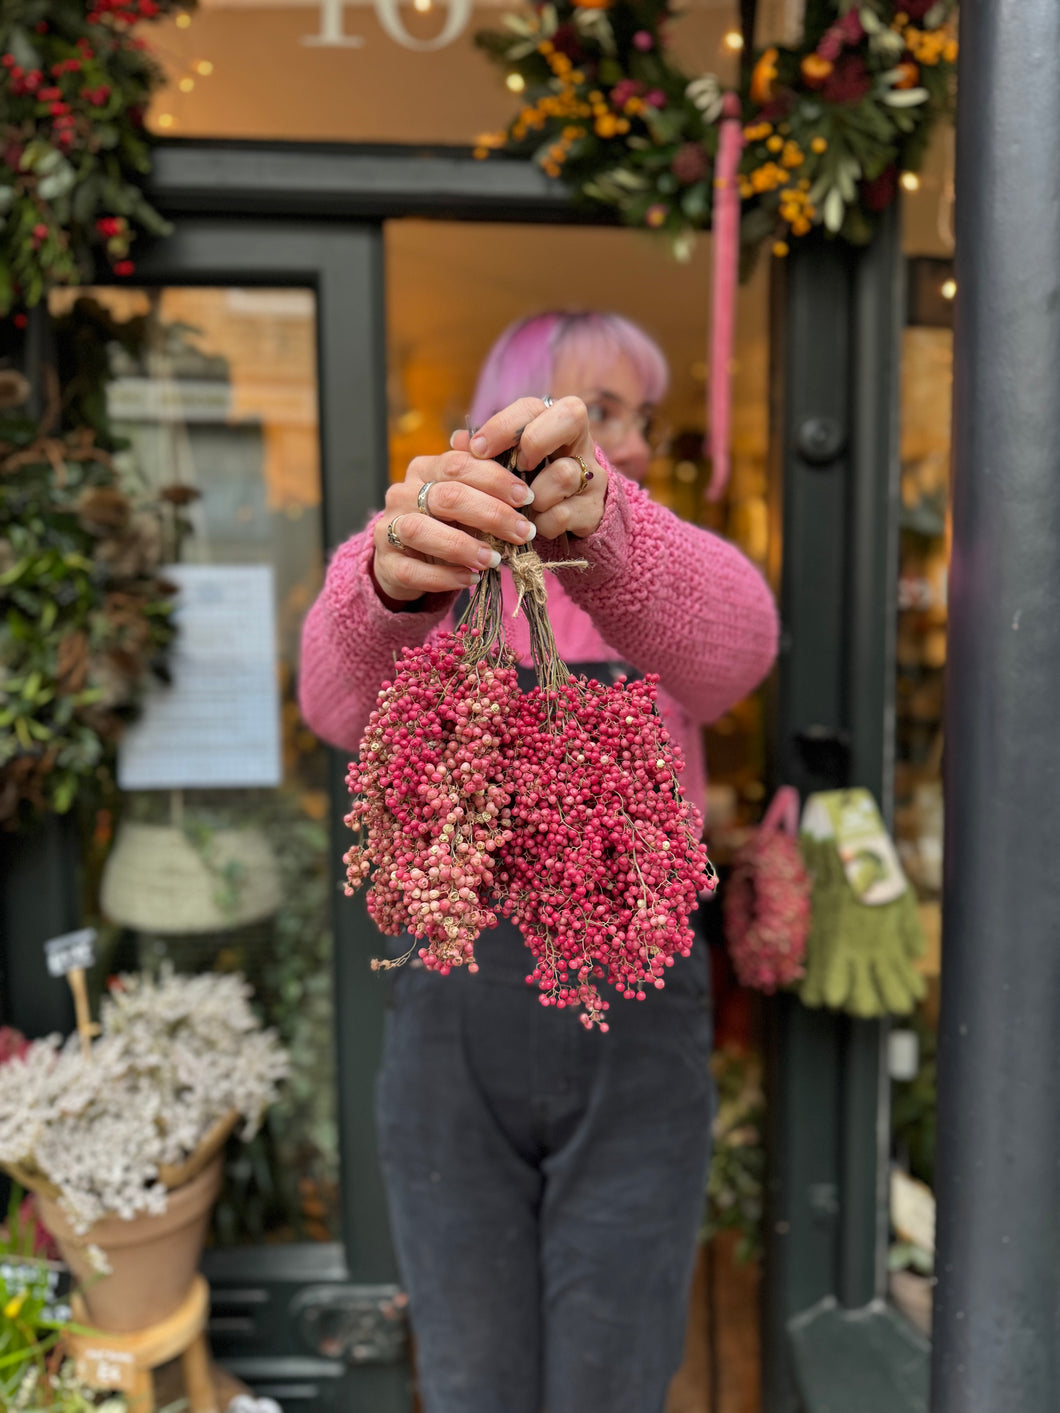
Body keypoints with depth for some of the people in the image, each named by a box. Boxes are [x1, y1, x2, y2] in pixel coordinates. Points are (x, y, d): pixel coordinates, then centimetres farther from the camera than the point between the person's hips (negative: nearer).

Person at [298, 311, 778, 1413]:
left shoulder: (661, 572, 3)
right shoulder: (430, 582, 1)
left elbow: (733, 644, -23)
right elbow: (340, 698, -23)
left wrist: (605, 533, -45)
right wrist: (388, 583, -46)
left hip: (636, 1029, 1)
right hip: (452, 1020, 0)